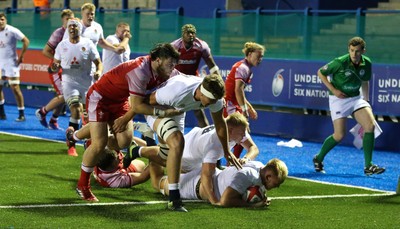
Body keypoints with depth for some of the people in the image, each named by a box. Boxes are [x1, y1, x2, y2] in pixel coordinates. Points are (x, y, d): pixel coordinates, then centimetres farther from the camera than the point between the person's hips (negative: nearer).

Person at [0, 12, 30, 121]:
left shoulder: (12, 31, -12)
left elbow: (26, 41, -10)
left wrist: (21, 57, -12)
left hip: (11, 63, -6)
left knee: (15, 88, -8)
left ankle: (21, 114, -2)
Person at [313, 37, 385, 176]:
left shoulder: (366, 63, -3)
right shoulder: (340, 62, -18)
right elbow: (320, 72, -6)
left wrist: (366, 100, 15)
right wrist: (333, 90, -13)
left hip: (356, 98, 5)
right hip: (338, 99, -5)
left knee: (370, 126, -15)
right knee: (339, 135, -9)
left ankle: (368, 166, -10)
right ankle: (318, 159, 17)